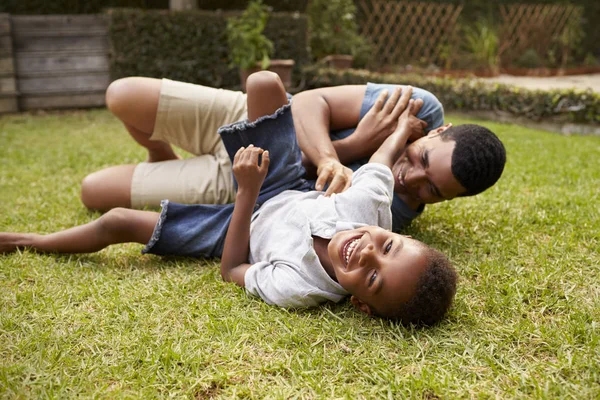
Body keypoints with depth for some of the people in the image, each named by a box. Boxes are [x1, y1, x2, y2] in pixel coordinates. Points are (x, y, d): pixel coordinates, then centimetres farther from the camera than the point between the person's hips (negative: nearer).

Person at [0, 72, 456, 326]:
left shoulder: (295, 290, -42)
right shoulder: (372, 203, -35)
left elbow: (232, 270, -24)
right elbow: (380, 162, -11)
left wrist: (248, 191, -31)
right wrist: (404, 127, 9)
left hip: (248, 221, -4)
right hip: (294, 191, 5)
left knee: (117, 221, -3)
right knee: (264, 82, -6)